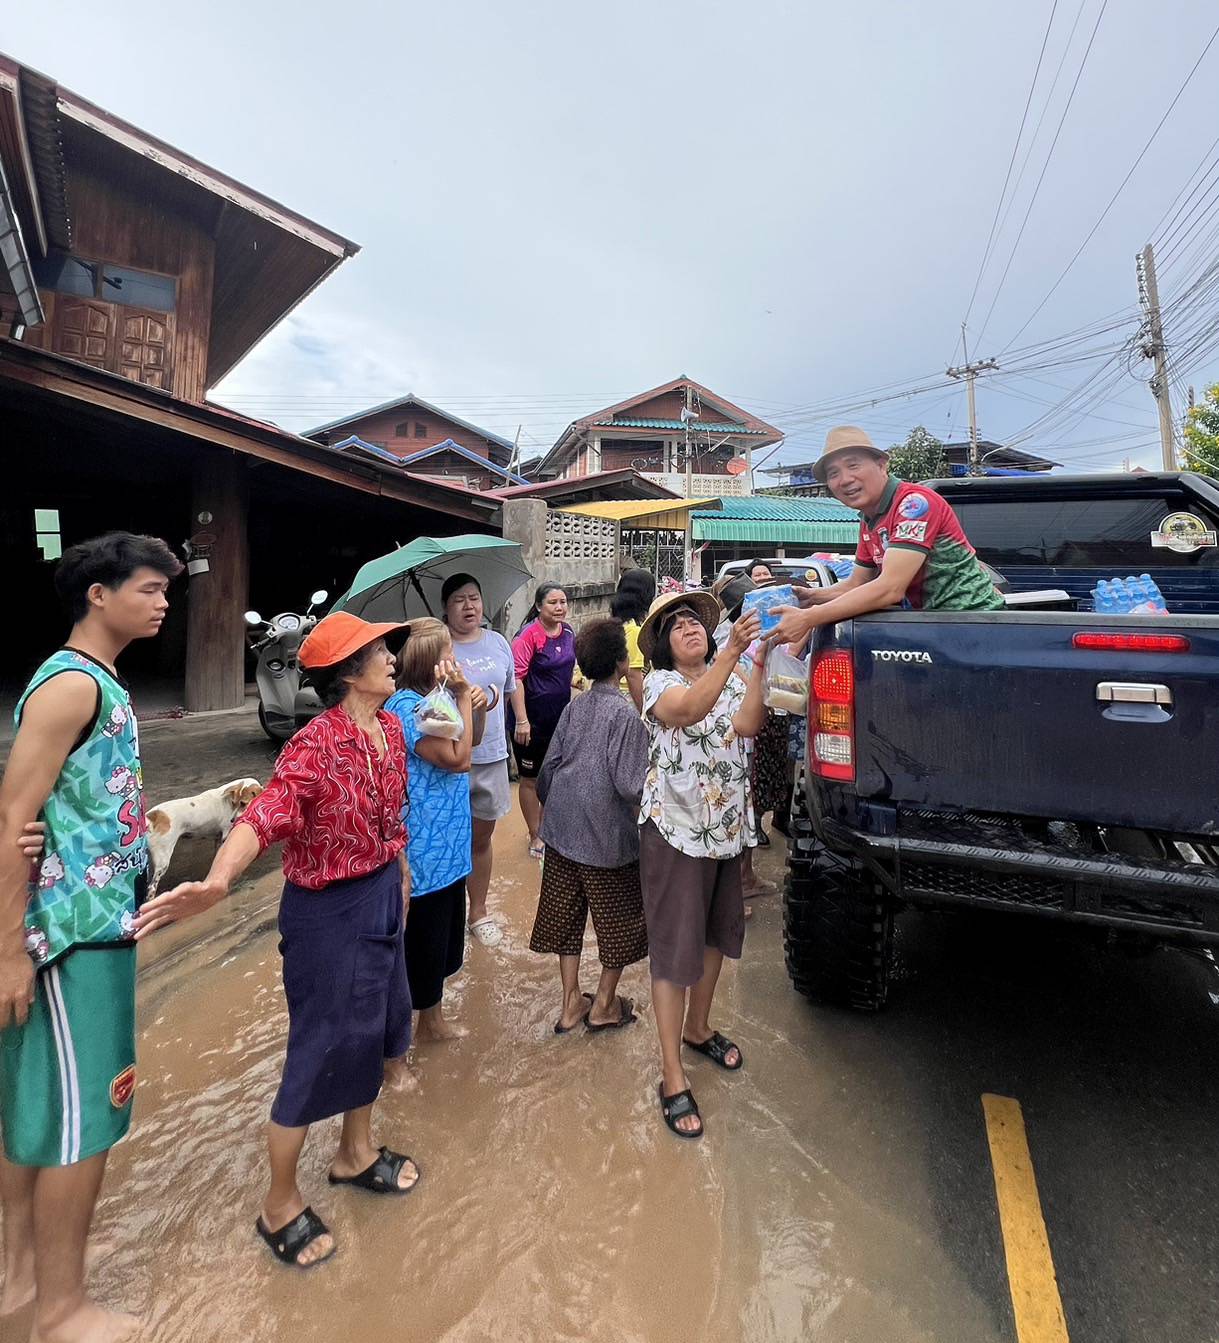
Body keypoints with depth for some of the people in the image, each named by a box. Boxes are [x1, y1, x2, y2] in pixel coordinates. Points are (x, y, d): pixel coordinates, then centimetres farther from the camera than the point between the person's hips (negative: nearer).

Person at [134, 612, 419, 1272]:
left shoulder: (390, 727, 0)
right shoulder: (316, 745, -25)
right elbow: (265, 816, -38)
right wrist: (215, 883, -55)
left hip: (380, 897, 8)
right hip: (329, 911, -8)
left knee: (377, 1027, 22)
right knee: (321, 1049, 7)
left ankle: (356, 1152, 48)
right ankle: (280, 1205, 34)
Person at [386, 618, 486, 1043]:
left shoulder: (437, 697, 6)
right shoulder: (407, 707, -22)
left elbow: (472, 741, 17)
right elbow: (458, 758, -24)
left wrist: (478, 708, -2)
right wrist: (464, 697, -20)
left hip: (448, 843, 10)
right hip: (425, 849, -10)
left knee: (443, 935, 23)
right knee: (425, 938, 8)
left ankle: (432, 1019, 41)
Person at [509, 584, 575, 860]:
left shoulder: (568, 631, 2)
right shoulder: (529, 635, -18)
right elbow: (517, 678, -21)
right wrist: (521, 721, -25)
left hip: (561, 716, 7)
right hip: (533, 718, -6)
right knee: (531, 779, 9)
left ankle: (544, 827, 37)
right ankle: (535, 837, 24)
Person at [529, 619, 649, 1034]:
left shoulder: (574, 707, 2)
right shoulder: (625, 714, -17)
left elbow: (549, 765, 5)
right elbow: (629, 784, -20)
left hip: (562, 828, 6)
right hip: (607, 835, -6)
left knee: (566, 914, 16)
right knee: (619, 920, 14)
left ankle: (571, 1002, 28)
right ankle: (603, 1004, 27)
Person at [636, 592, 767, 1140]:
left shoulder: (731, 679, 4)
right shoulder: (659, 683, -10)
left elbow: (748, 725, -16)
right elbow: (691, 709, -33)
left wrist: (759, 661, -23)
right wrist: (734, 649, -40)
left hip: (726, 827, 6)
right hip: (675, 830, -6)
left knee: (715, 933, 20)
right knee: (675, 948, 0)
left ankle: (697, 1028, 44)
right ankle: (673, 1077, 14)